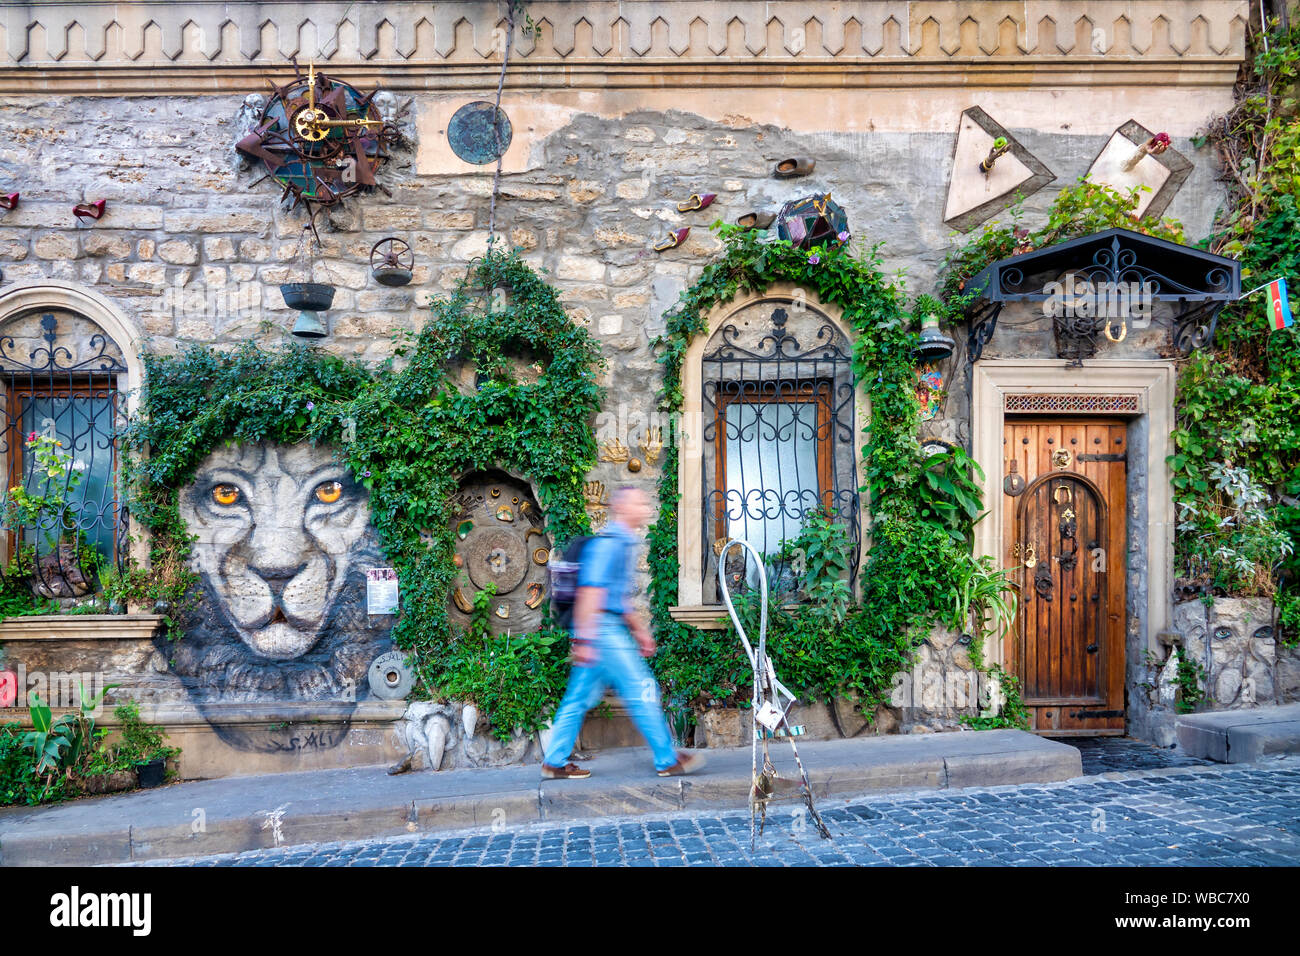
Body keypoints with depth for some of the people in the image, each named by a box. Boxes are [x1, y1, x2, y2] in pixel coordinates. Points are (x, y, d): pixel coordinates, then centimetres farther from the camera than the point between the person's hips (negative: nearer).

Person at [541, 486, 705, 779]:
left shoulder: (622, 543, 20)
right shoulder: (609, 542, -13)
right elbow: (591, 590, -20)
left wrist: (640, 629, 28)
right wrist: (585, 639, -23)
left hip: (610, 628, 10)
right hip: (602, 627, -10)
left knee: (581, 696, 12)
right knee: (642, 690, -4)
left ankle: (554, 762, 17)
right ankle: (668, 760, 4)